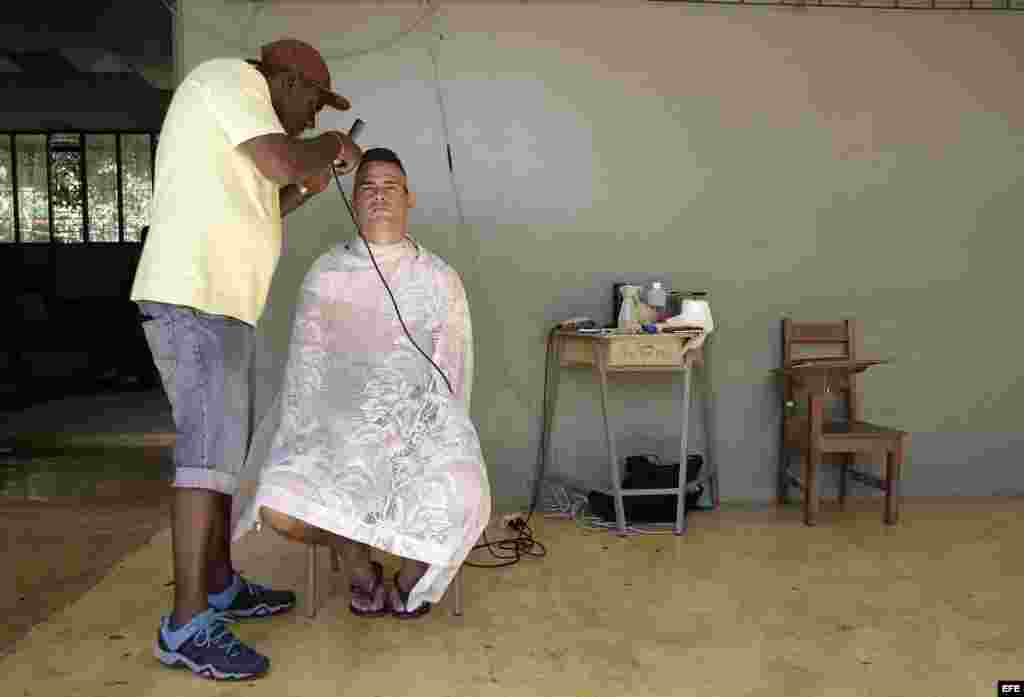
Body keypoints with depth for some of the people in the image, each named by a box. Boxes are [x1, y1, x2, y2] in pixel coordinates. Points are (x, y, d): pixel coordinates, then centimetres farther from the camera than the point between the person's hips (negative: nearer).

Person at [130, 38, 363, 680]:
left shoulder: (230, 121, 27)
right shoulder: (228, 76, -2)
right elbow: (284, 163, -17)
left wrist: (306, 188, 25)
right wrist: (331, 146, 3)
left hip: (212, 305, 11)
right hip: (195, 300, -11)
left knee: (223, 445, 13)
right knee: (209, 448, -13)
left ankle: (221, 586, 23)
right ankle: (188, 625, -9)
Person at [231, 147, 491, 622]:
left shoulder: (440, 279, 4)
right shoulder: (324, 276, 5)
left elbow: (450, 375, 3)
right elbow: (305, 369, 4)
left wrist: (424, 438, -8)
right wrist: (306, 440, -9)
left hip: (417, 420, -1)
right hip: (337, 421, 1)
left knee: (457, 503, -30)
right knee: (277, 506, -24)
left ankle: (410, 578, 9)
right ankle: (360, 566, 11)